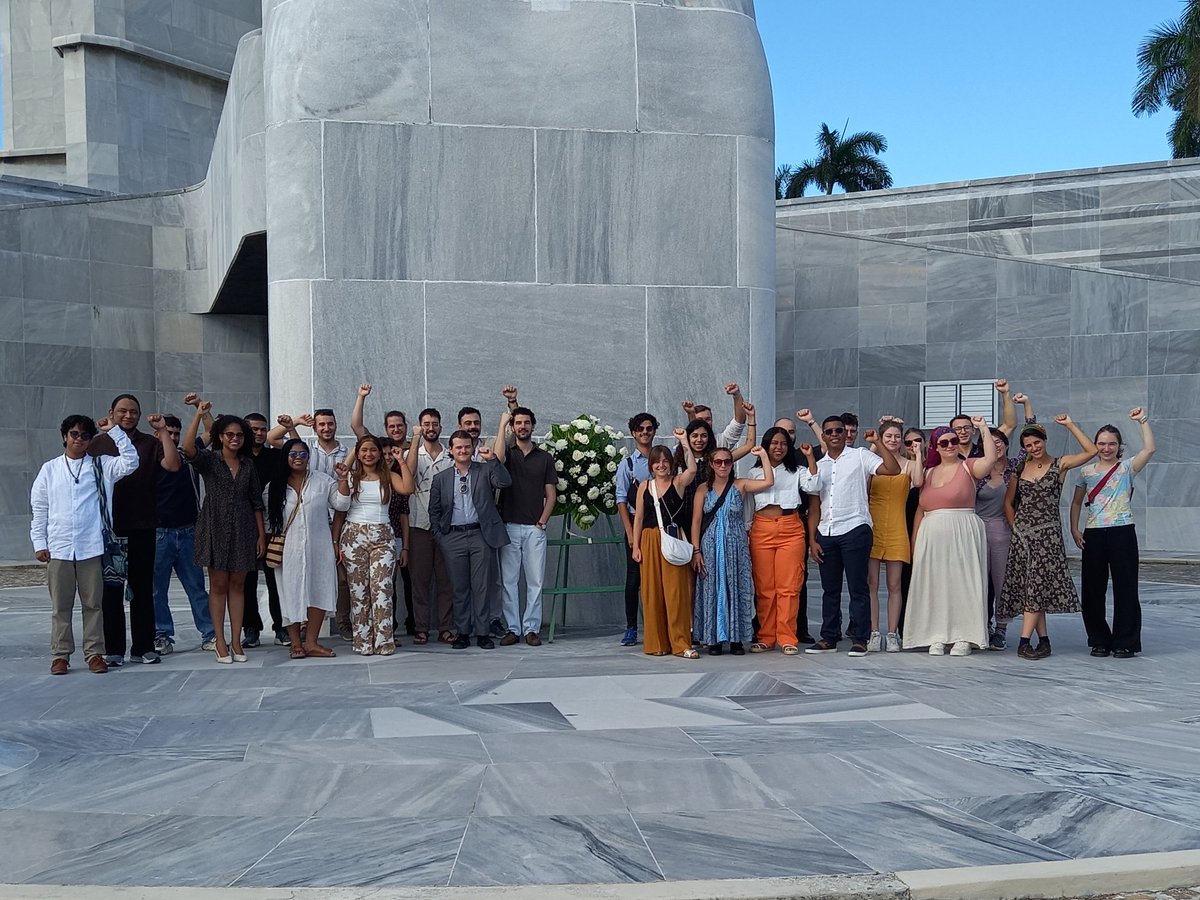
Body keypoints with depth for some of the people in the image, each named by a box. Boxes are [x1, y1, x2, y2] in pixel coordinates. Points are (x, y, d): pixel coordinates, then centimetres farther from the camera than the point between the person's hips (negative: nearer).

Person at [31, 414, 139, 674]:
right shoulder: (49, 469, 9)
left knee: (93, 604, 4)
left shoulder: (100, 466, 7)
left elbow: (130, 462, -6)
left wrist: (114, 431, -6)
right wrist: (39, 543, 3)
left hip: (91, 548, -1)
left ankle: (94, 653, 10)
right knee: (60, 606, 6)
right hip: (58, 548, 1)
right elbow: (38, 509, 10)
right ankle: (60, 655, 12)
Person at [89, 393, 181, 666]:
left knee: (142, 589, 7)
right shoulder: (99, 444, 7)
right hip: (108, 528, 0)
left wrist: (163, 431, -11)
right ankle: (113, 649, 9)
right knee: (111, 589, 3)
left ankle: (143, 647, 13)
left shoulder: (150, 443, 7)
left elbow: (173, 465, -9)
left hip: (142, 528, 1)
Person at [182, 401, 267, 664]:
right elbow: (188, 449, -24)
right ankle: (220, 642, 7)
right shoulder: (209, 460, -1)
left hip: (243, 530, 3)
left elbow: (257, 502, 10)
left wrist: (261, 534, 5)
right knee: (218, 585, 2)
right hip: (215, 529, -3)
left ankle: (236, 641, 9)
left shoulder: (248, 464, 9)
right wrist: (198, 415, -26)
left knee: (237, 585, 6)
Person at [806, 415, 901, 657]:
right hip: (826, 533, 5)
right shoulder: (819, 466, 17)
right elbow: (814, 506, 14)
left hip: (854, 529, -5)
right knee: (830, 589, 9)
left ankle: (859, 639, 0)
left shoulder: (859, 456, 4)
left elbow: (893, 469, -10)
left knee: (857, 587, -3)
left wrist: (877, 442, -11)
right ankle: (829, 638, 16)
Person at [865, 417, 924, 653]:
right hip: (873, 527, 0)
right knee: (871, 583, -1)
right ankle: (873, 633, 4)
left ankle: (892, 634, 9)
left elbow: (918, 482, -15)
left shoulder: (909, 464, 8)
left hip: (896, 529, 0)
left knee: (894, 585, 3)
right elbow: (862, 488, -8)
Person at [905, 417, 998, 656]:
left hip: (962, 535, -4)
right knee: (935, 584, 4)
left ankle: (964, 637, 3)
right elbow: (920, 510, 15)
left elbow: (990, 458, -20)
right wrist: (914, 542, 10)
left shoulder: (967, 467, 2)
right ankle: (938, 637, 10)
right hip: (932, 536, 4)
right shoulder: (929, 472, 14)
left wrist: (983, 428, -13)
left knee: (961, 582, -3)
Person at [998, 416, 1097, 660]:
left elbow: (1091, 451, -12)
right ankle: (1043, 640, 7)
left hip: (1047, 532, -4)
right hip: (1022, 532, 4)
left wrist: (1070, 425, -10)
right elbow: (1008, 502, 17)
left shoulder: (1059, 464, 0)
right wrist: (1014, 527, 7)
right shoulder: (1021, 468, 10)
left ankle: (1025, 641, -12)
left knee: (1037, 585, -10)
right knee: (1030, 586, 1)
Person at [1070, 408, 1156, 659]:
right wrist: (1074, 529, 6)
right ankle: (1100, 641, 18)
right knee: (1092, 589, 5)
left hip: (1122, 532, -3)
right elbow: (1077, 502, 17)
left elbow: (1149, 449, -15)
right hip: (1093, 535, 3)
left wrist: (1143, 421, -14)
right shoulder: (1087, 471, 10)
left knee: (1125, 588, -2)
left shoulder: (1126, 467, 2)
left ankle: (1126, 643, 7)